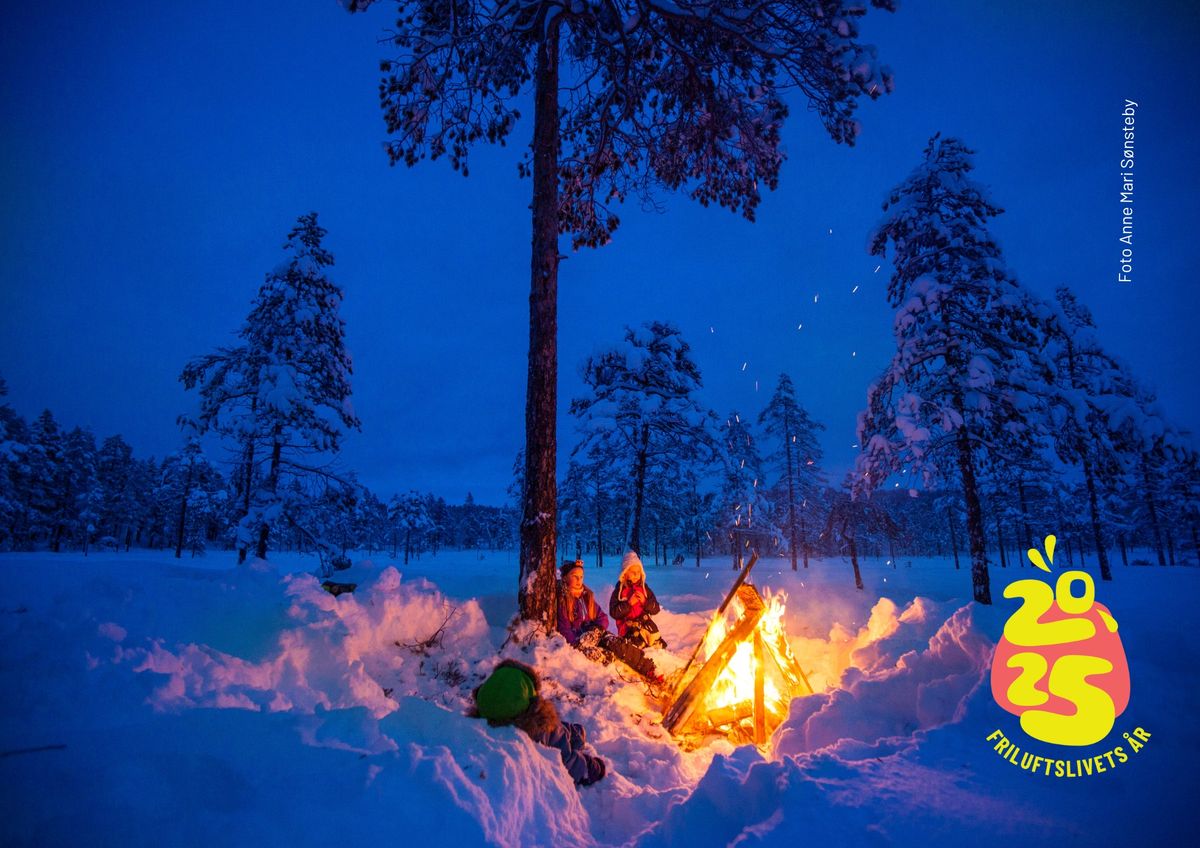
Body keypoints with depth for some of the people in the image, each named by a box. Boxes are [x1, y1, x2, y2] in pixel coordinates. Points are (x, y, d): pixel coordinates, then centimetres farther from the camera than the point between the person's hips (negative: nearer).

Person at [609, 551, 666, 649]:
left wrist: (645, 602, -6)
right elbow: (613, 613, -3)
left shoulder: (644, 588, 14)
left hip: (645, 624, 3)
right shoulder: (619, 591, 5)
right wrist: (628, 604, -11)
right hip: (628, 628, -3)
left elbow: (656, 609, 12)